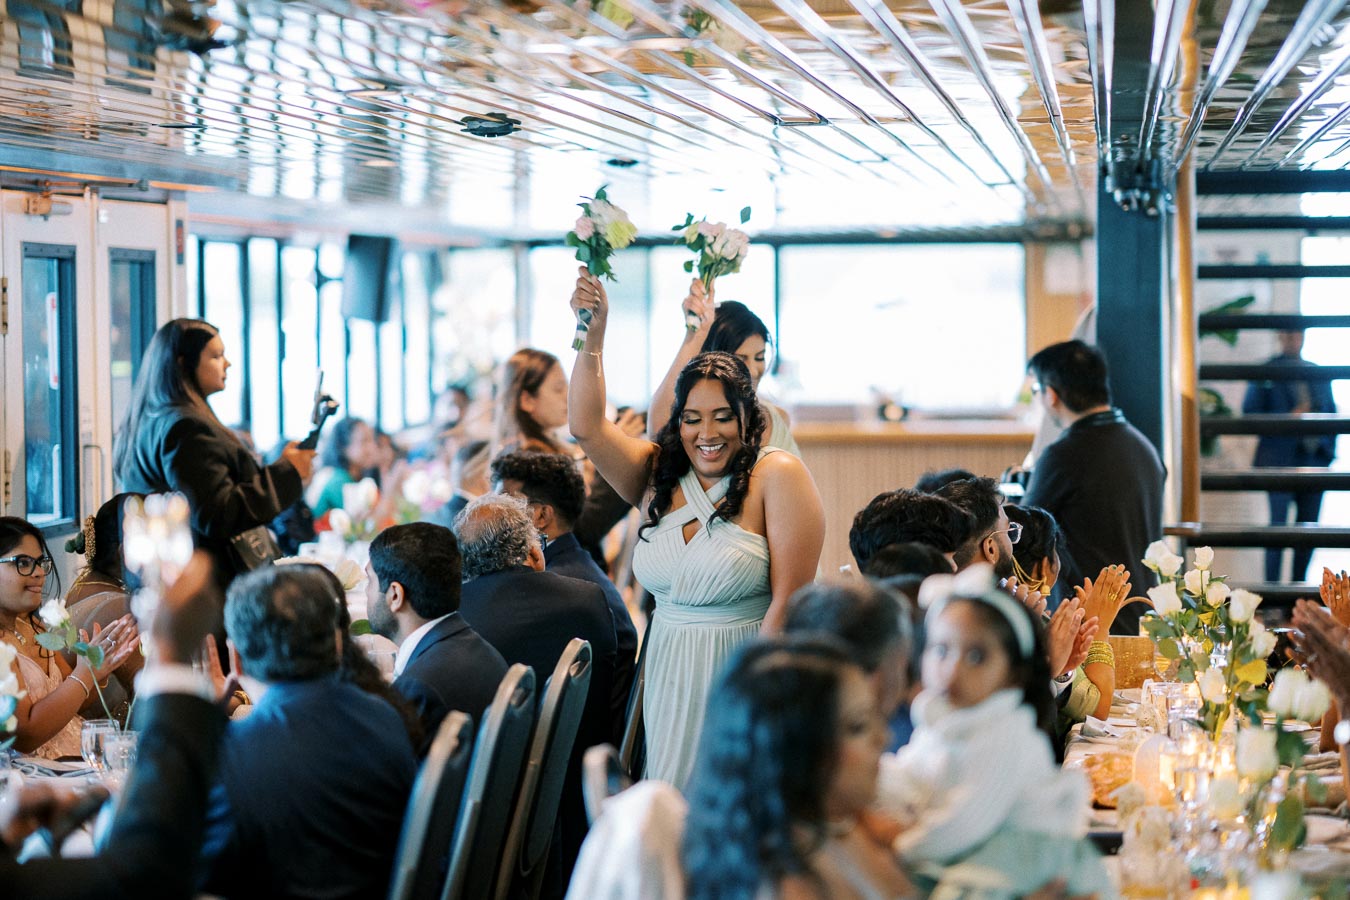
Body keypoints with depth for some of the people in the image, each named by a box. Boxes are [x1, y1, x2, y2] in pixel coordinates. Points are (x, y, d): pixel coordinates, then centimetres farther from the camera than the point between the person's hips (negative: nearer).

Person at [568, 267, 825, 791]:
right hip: (669, 681, 5)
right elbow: (588, 427, -3)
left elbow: (790, 595, -12)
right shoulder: (656, 476, 8)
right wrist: (593, 337, -11)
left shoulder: (776, 476, -7)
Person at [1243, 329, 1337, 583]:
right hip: (1280, 463, -4)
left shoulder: (1319, 375, 15)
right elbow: (1250, 413, -3)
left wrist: (1329, 449, 7)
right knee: (1279, 526, -7)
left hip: (1314, 461, 4)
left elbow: (1331, 415, 20)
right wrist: (1287, 419, -15)